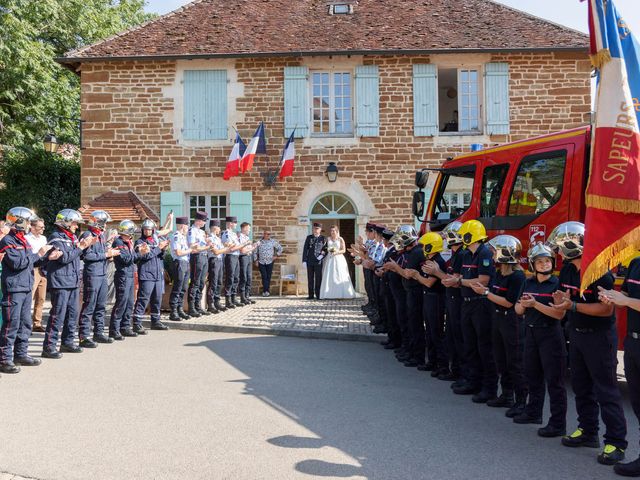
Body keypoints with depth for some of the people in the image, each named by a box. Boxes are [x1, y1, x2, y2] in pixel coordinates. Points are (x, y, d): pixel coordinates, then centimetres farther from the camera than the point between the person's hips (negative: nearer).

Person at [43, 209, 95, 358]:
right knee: (58, 315, -9)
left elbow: (78, 255, 21)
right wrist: (81, 247, -13)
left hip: (73, 282, 9)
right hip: (60, 282, -9)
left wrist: (86, 245, 6)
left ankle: (67, 342, 24)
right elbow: (65, 257, -19)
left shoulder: (72, 237, 17)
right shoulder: (56, 237, -10)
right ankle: (49, 347, -5)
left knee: (73, 313, 13)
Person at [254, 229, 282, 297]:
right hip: (261, 262, -1)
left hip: (270, 262, 1)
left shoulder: (273, 242, 4)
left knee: (268, 277, 1)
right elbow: (255, 252, 9)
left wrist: (276, 255, 5)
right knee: (264, 277, -8)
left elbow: (280, 248, 14)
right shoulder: (259, 242, 4)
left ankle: (266, 291, 8)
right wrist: (256, 260, 3)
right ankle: (265, 291, -8)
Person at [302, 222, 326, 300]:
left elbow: (326, 249, 8)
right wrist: (304, 260, 0)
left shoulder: (323, 238, 4)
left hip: (319, 261, -2)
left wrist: (322, 254, -11)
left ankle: (318, 295, 5)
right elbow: (305, 249, 6)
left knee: (318, 278, -1)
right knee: (310, 278, 4)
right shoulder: (309, 237, 8)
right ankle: (311, 295, 9)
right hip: (310, 261, 2)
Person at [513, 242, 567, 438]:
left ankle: (558, 424, 2)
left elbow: (560, 314, -18)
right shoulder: (528, 283, 8)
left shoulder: (557, 284, -10)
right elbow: (518, 310, 11)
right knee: (532, 375, 18)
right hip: (531, 332, 7)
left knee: (554, 380, -3)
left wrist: (535, 304, -23)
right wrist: (523, 304, -11)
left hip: (550, 335, -7)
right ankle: (533, 412, 33)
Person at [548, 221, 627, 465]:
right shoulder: (567, 269, 5)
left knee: (606, 390, -5)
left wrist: (573, 306, -27)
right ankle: (588, 431, 29)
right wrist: (562, 299, -10)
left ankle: (616, 443, 0)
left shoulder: (599, 272, -21)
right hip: (577, 333, 9)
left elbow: (606, 309, -23)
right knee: (582, 386, 16)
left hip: (599, 335, -8)